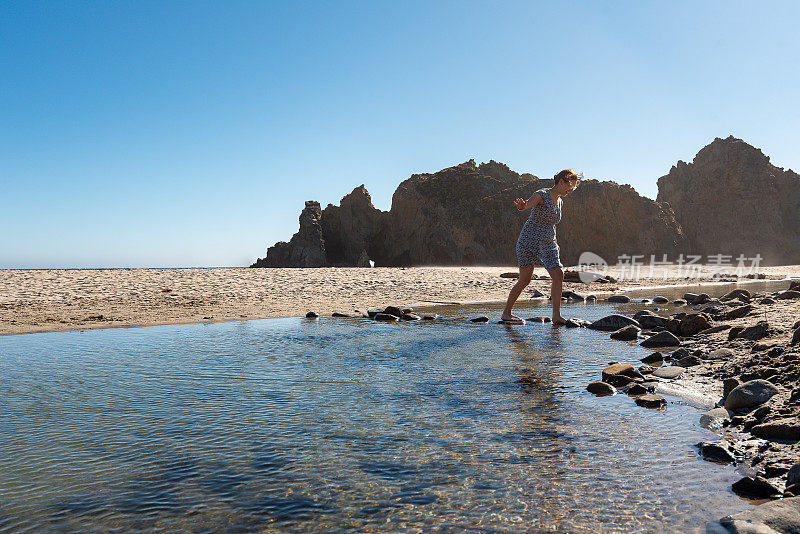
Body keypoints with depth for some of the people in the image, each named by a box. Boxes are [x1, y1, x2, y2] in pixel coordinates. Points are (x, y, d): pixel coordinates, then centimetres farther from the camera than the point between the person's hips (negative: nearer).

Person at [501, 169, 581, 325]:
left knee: (558, 275, -11)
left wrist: (555, 242, 30)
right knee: (524, 280, -4)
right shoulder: (541, 195, -10)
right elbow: (527, 205, -30)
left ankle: (556, 315, -7)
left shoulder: (559, 201, 13)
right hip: (528, 240, -7)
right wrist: (521, 206, -53)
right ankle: (506, 313, 12)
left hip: (547, 244, 7)